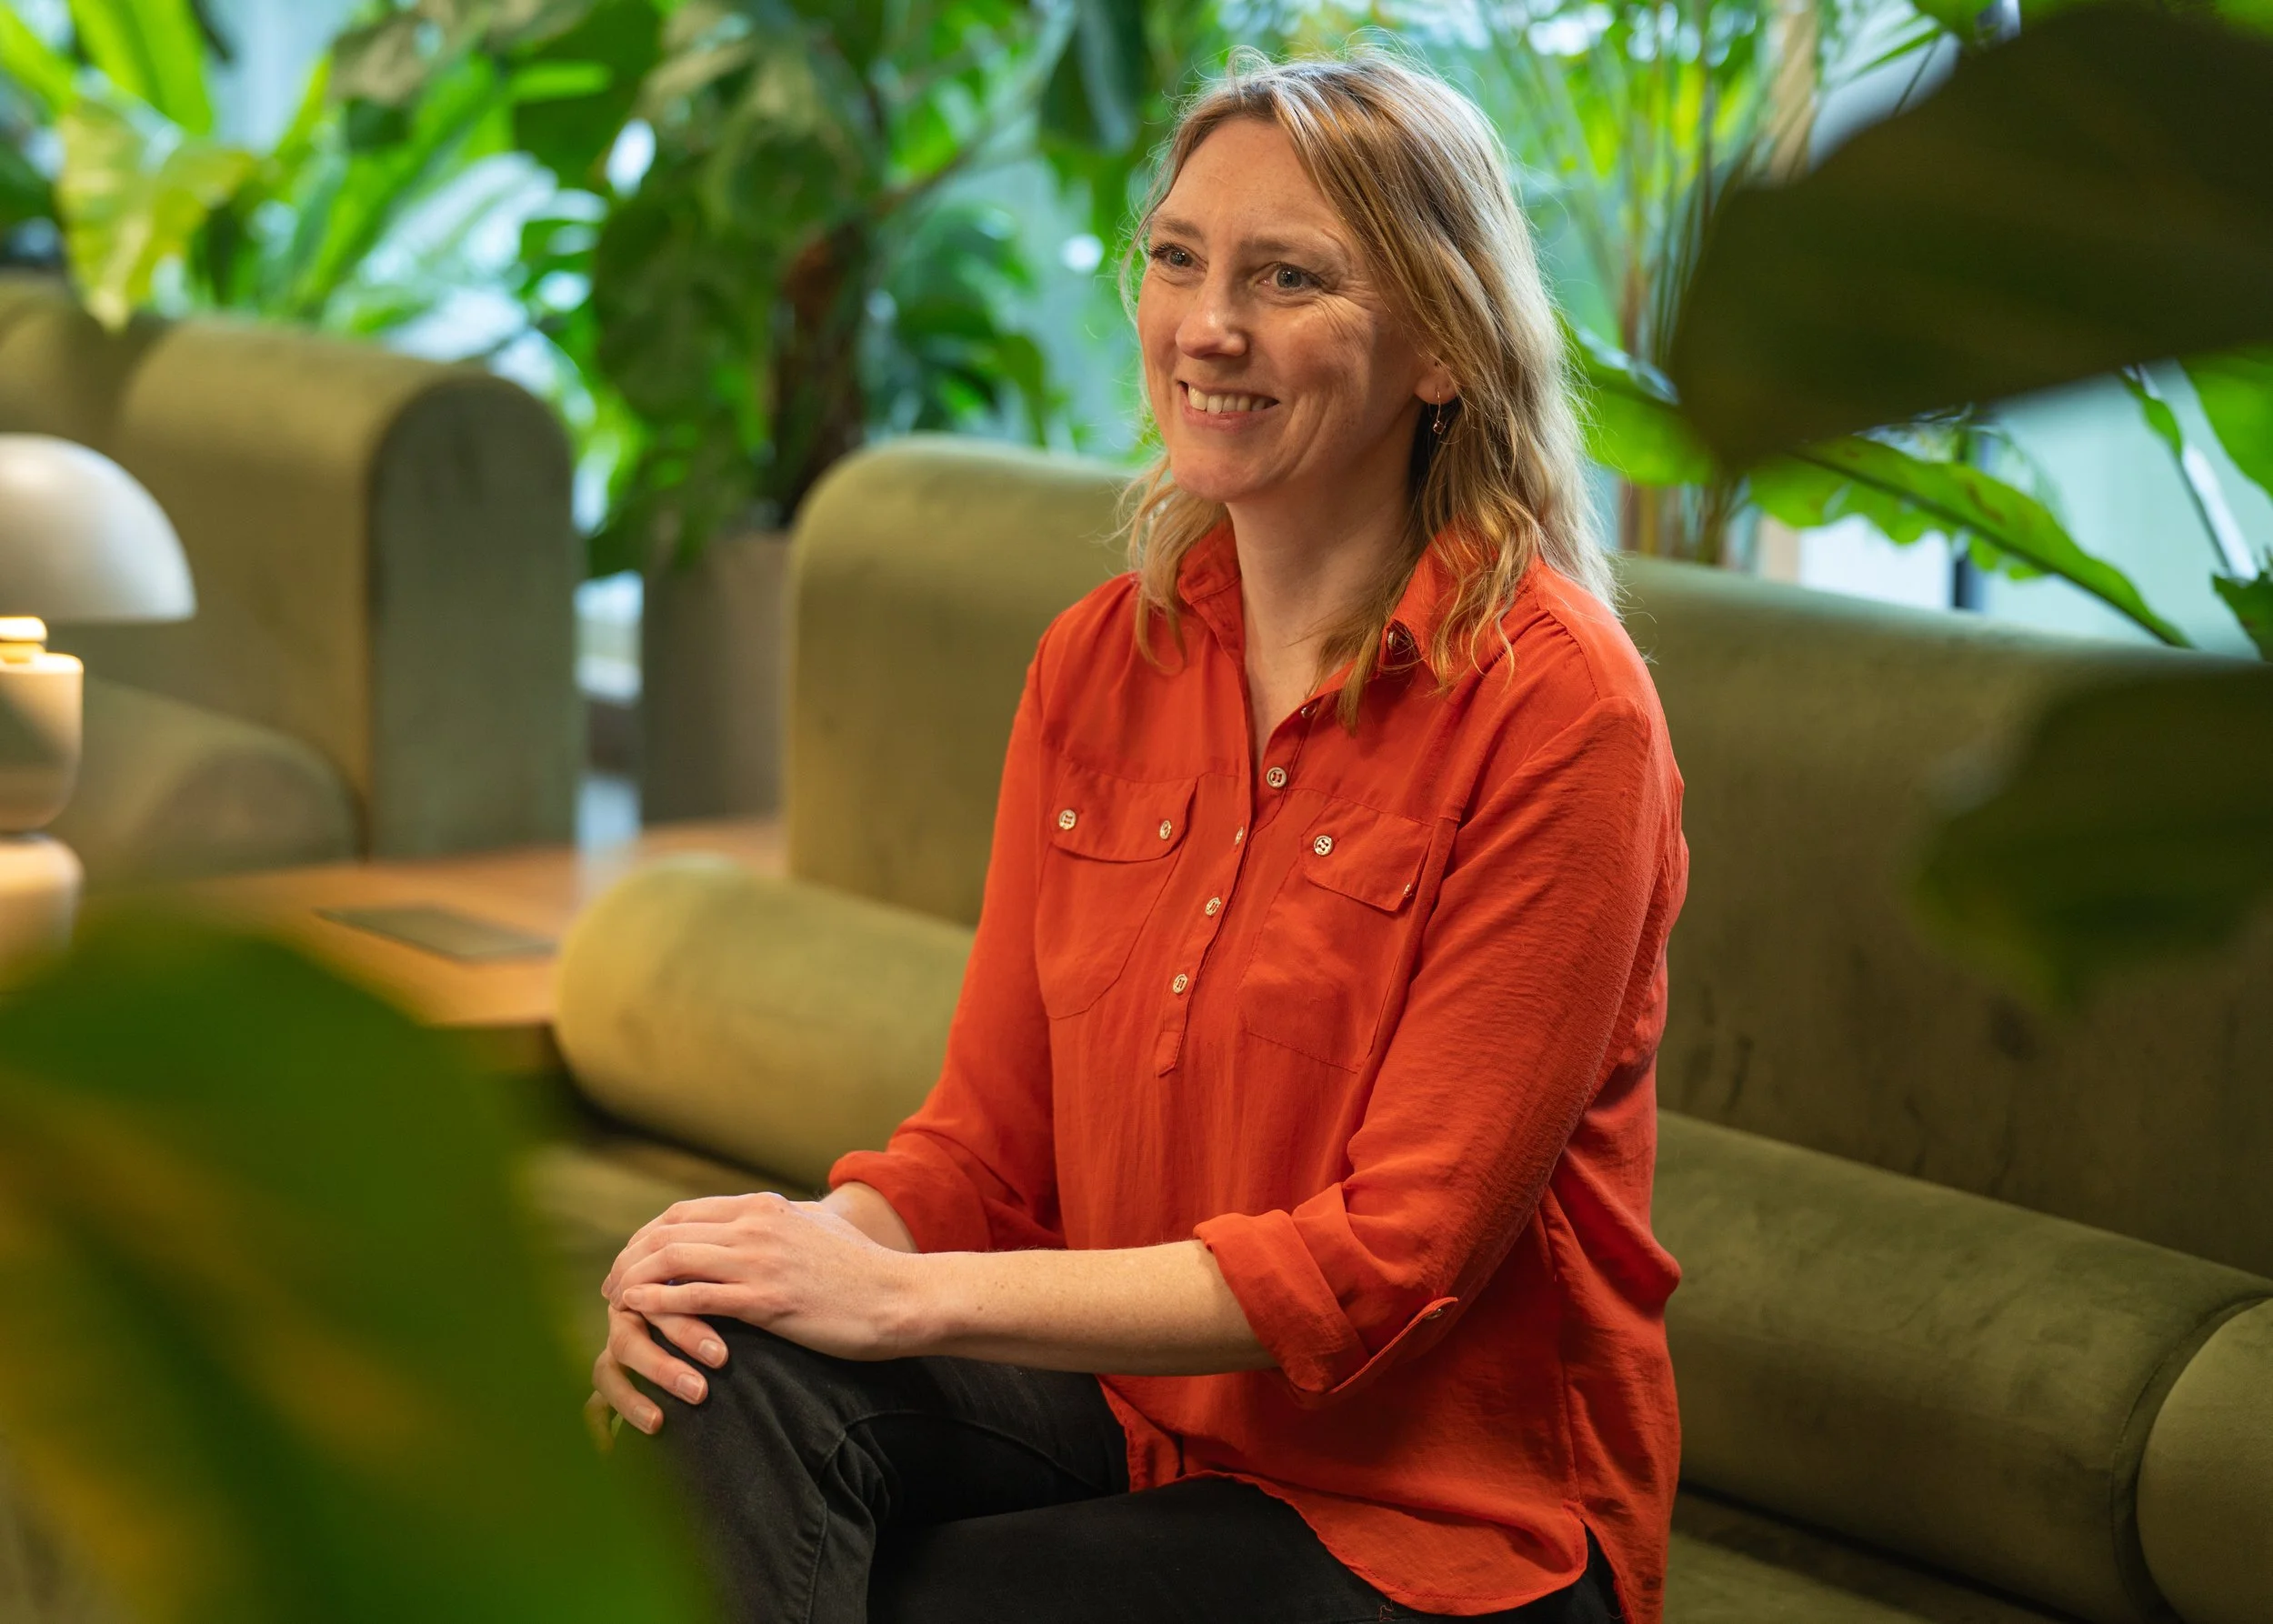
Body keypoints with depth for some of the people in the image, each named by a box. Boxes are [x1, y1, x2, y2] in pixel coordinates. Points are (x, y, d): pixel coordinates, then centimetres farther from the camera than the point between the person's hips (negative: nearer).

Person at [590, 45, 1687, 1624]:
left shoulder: (1557, 710, -15)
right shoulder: (1098, 664, 5)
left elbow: (1391, 1257, -18)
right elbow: (988, 1139, 5)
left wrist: (902, 1295, -22)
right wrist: (830, 1239, -19)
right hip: (1143, 1415, 5)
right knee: (739, 1362, -22)